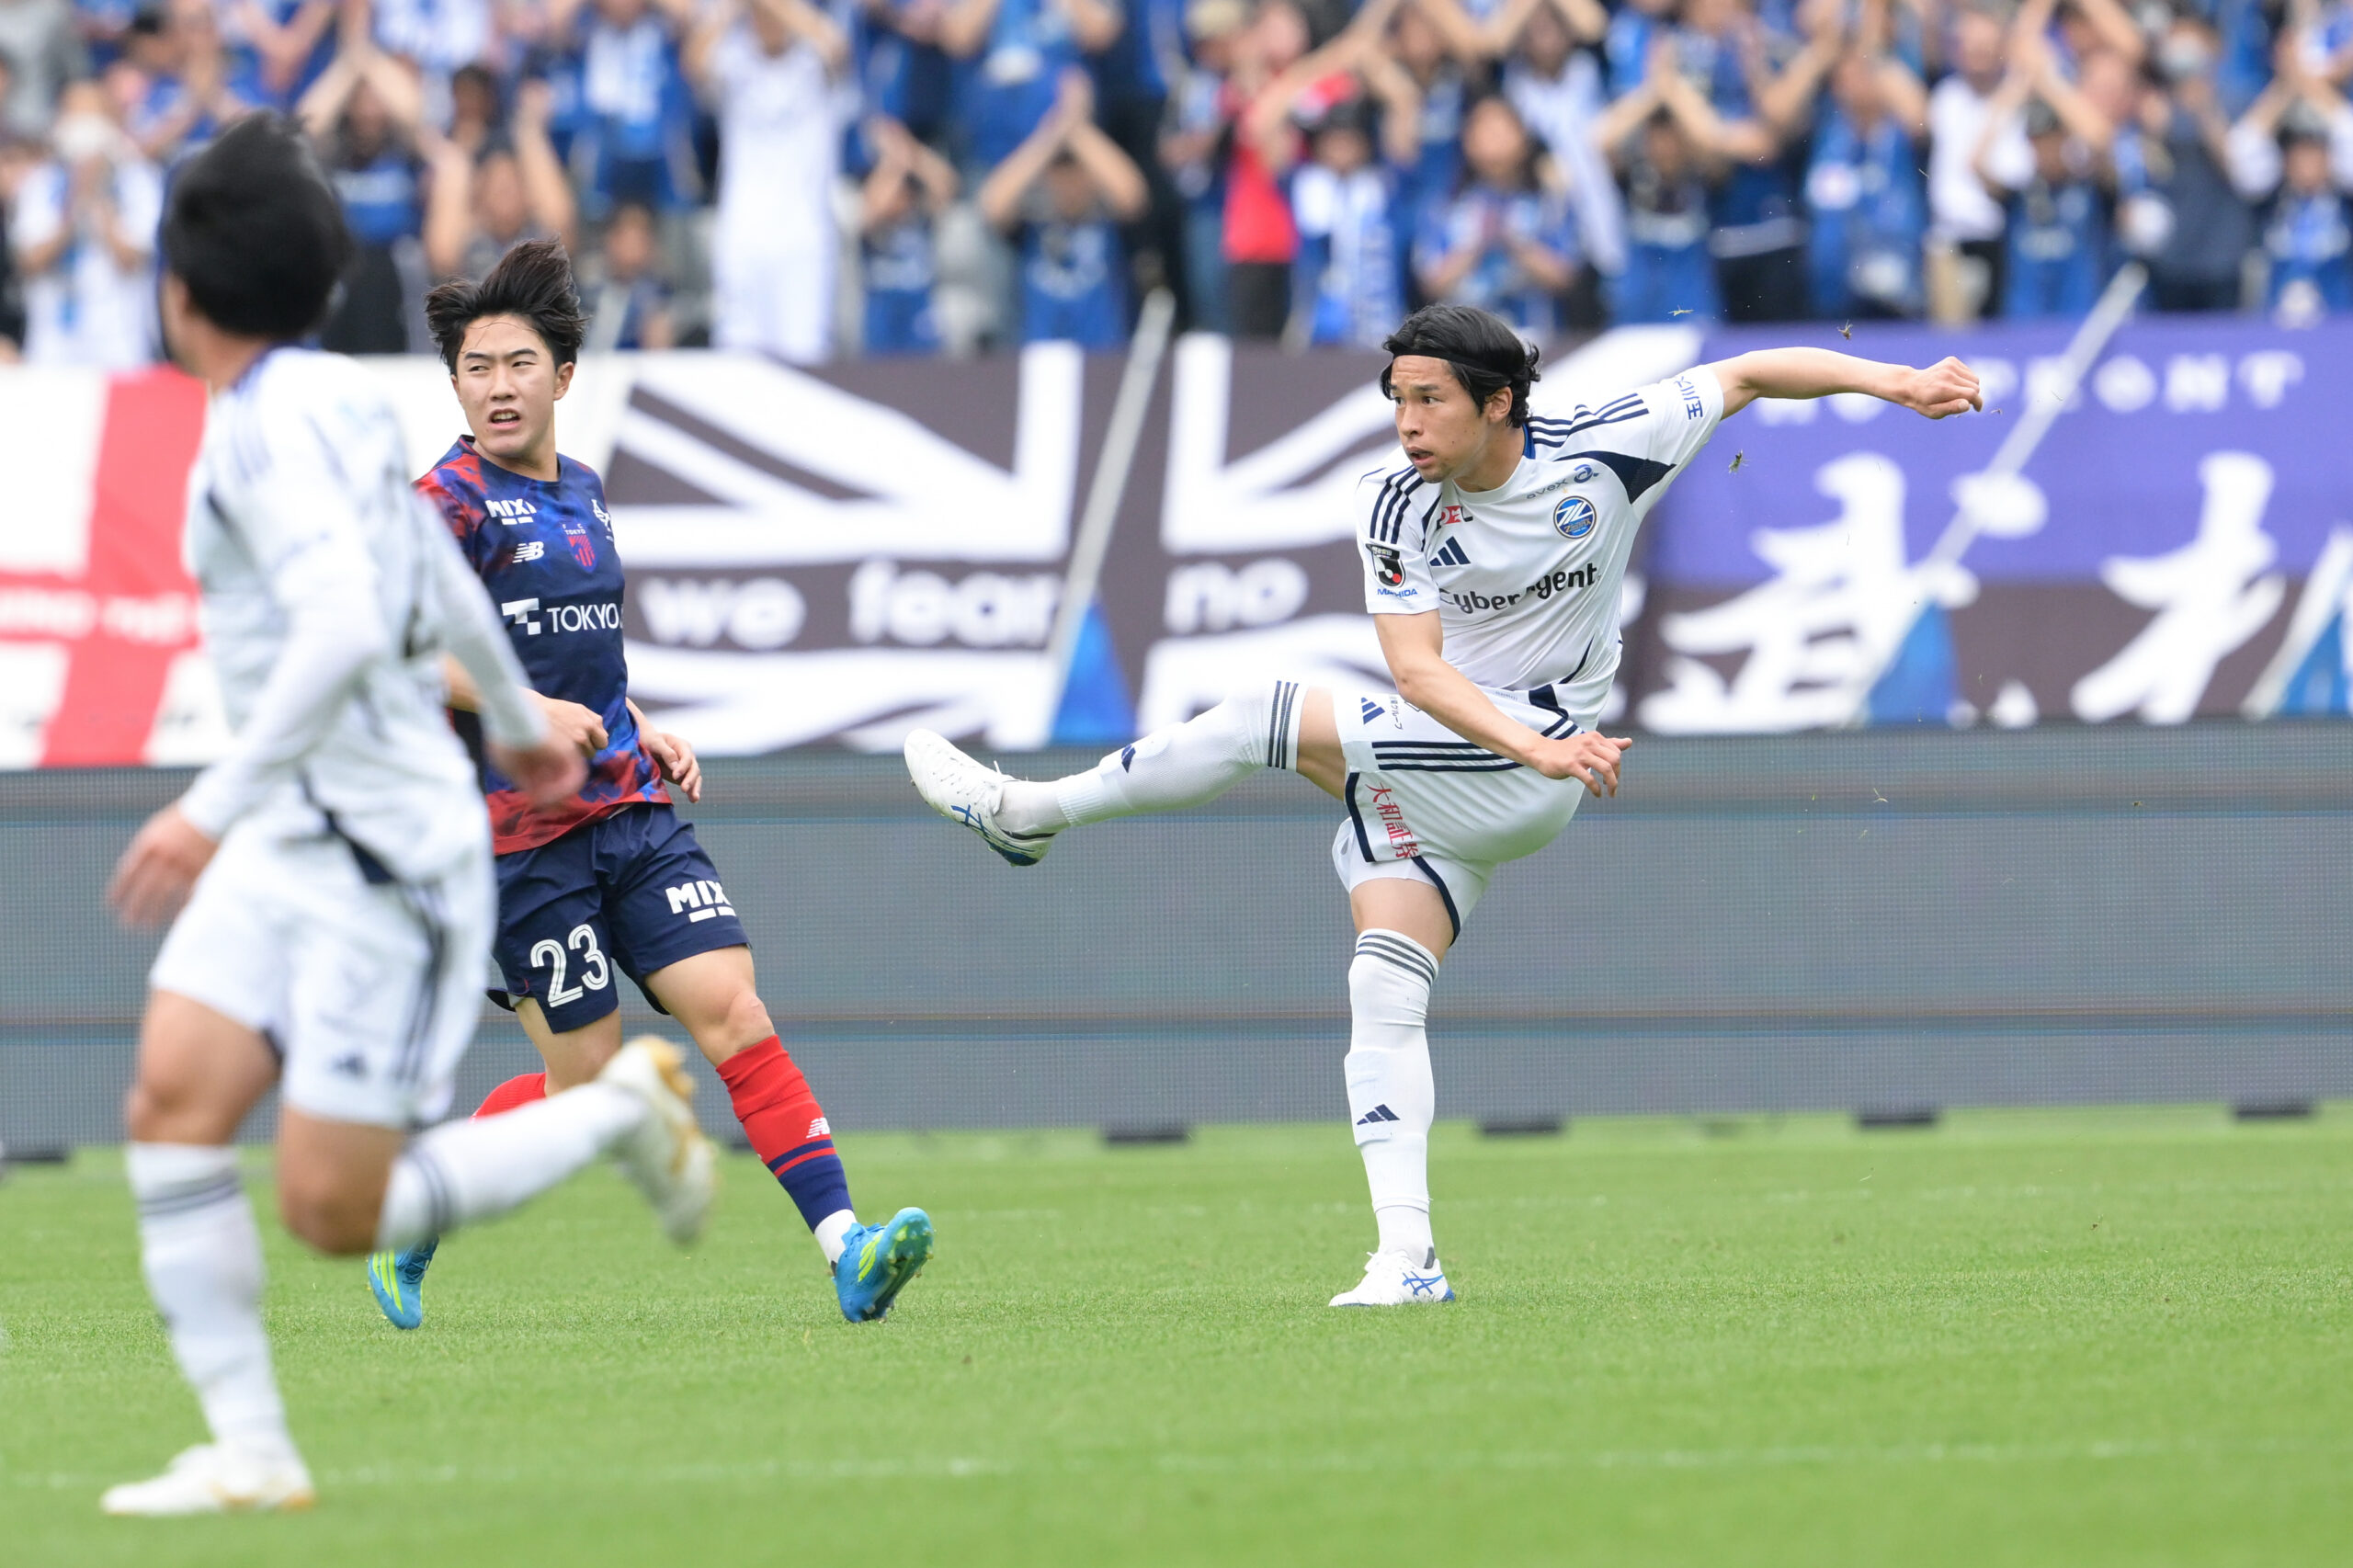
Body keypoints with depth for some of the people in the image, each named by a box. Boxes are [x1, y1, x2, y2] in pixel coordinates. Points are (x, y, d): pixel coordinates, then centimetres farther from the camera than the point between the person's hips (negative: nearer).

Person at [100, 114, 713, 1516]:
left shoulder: (279, 426, -17)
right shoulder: (336, 404, 12)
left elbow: (346, 629, -29)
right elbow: (448, 589, 26)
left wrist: (218, 809, -31)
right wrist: (516, 722, 43)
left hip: (386, 849, -9)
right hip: (286, 844, 9)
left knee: (336, 1213, -8)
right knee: (174, 1096, -8)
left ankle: (624, 1108, 12)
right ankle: (252, 1452, -8)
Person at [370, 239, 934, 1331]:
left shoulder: (579, 492, 16)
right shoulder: (452, 501, -7)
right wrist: (527, 709, -24)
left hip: (631, 811, 6)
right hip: (521, 831, -6)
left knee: (731, 1009, -10)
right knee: (585, 1078, -3)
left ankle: (848, 1255, -19)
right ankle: (410, 1236, 19)